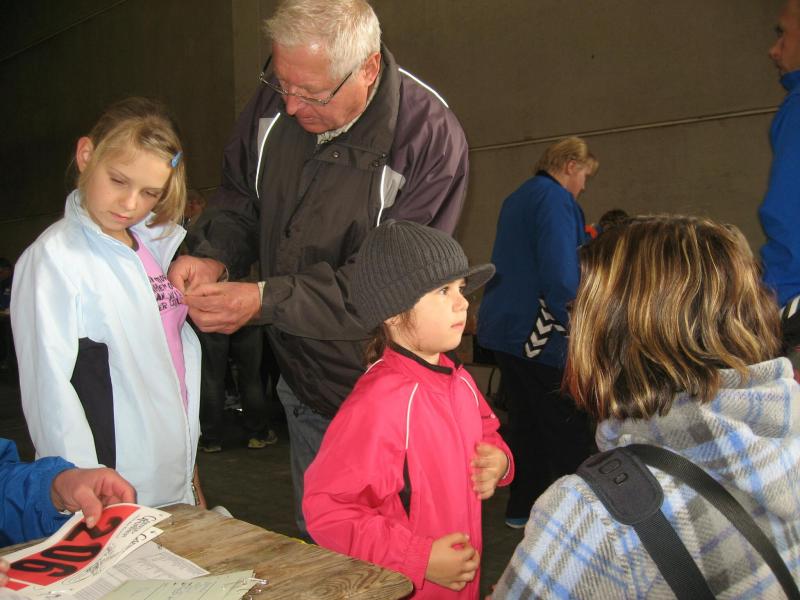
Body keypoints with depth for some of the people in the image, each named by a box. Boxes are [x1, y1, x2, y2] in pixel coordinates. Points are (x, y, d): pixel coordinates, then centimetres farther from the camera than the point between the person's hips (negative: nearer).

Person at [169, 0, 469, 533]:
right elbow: (240, 195, 9)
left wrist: (266, 300, -29)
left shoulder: (430, 139, -24)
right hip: (301, 378, 6)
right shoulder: (276, 100, -6)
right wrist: (216, 256, -11)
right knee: (313, 535, 24)